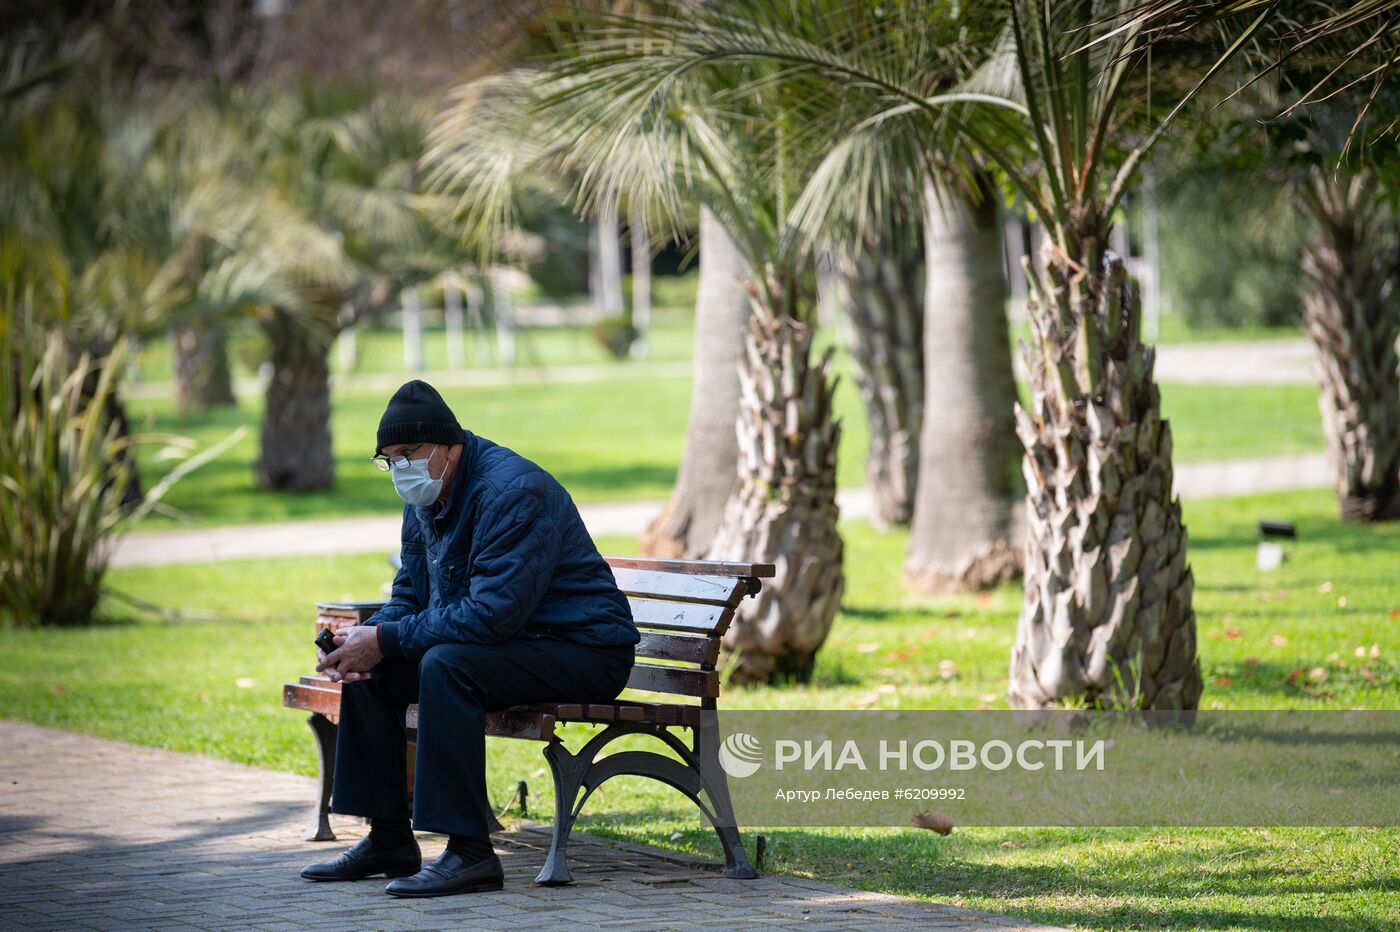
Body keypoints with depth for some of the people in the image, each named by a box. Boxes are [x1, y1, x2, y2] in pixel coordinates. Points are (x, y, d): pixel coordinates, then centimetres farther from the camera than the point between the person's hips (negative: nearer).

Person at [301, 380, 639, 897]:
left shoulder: (512, 491, -23)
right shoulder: (425, 498, 7)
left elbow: (491, 614, -30)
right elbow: (410, 597, 13)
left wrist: (386, 640, -25)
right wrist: (365, 638, -10)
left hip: (581, 650, -10)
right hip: (512, 645, 10)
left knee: (445, 665, -32)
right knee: (371, 669, 1)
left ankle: (469, 854, -31)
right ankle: (388, 840, 7)